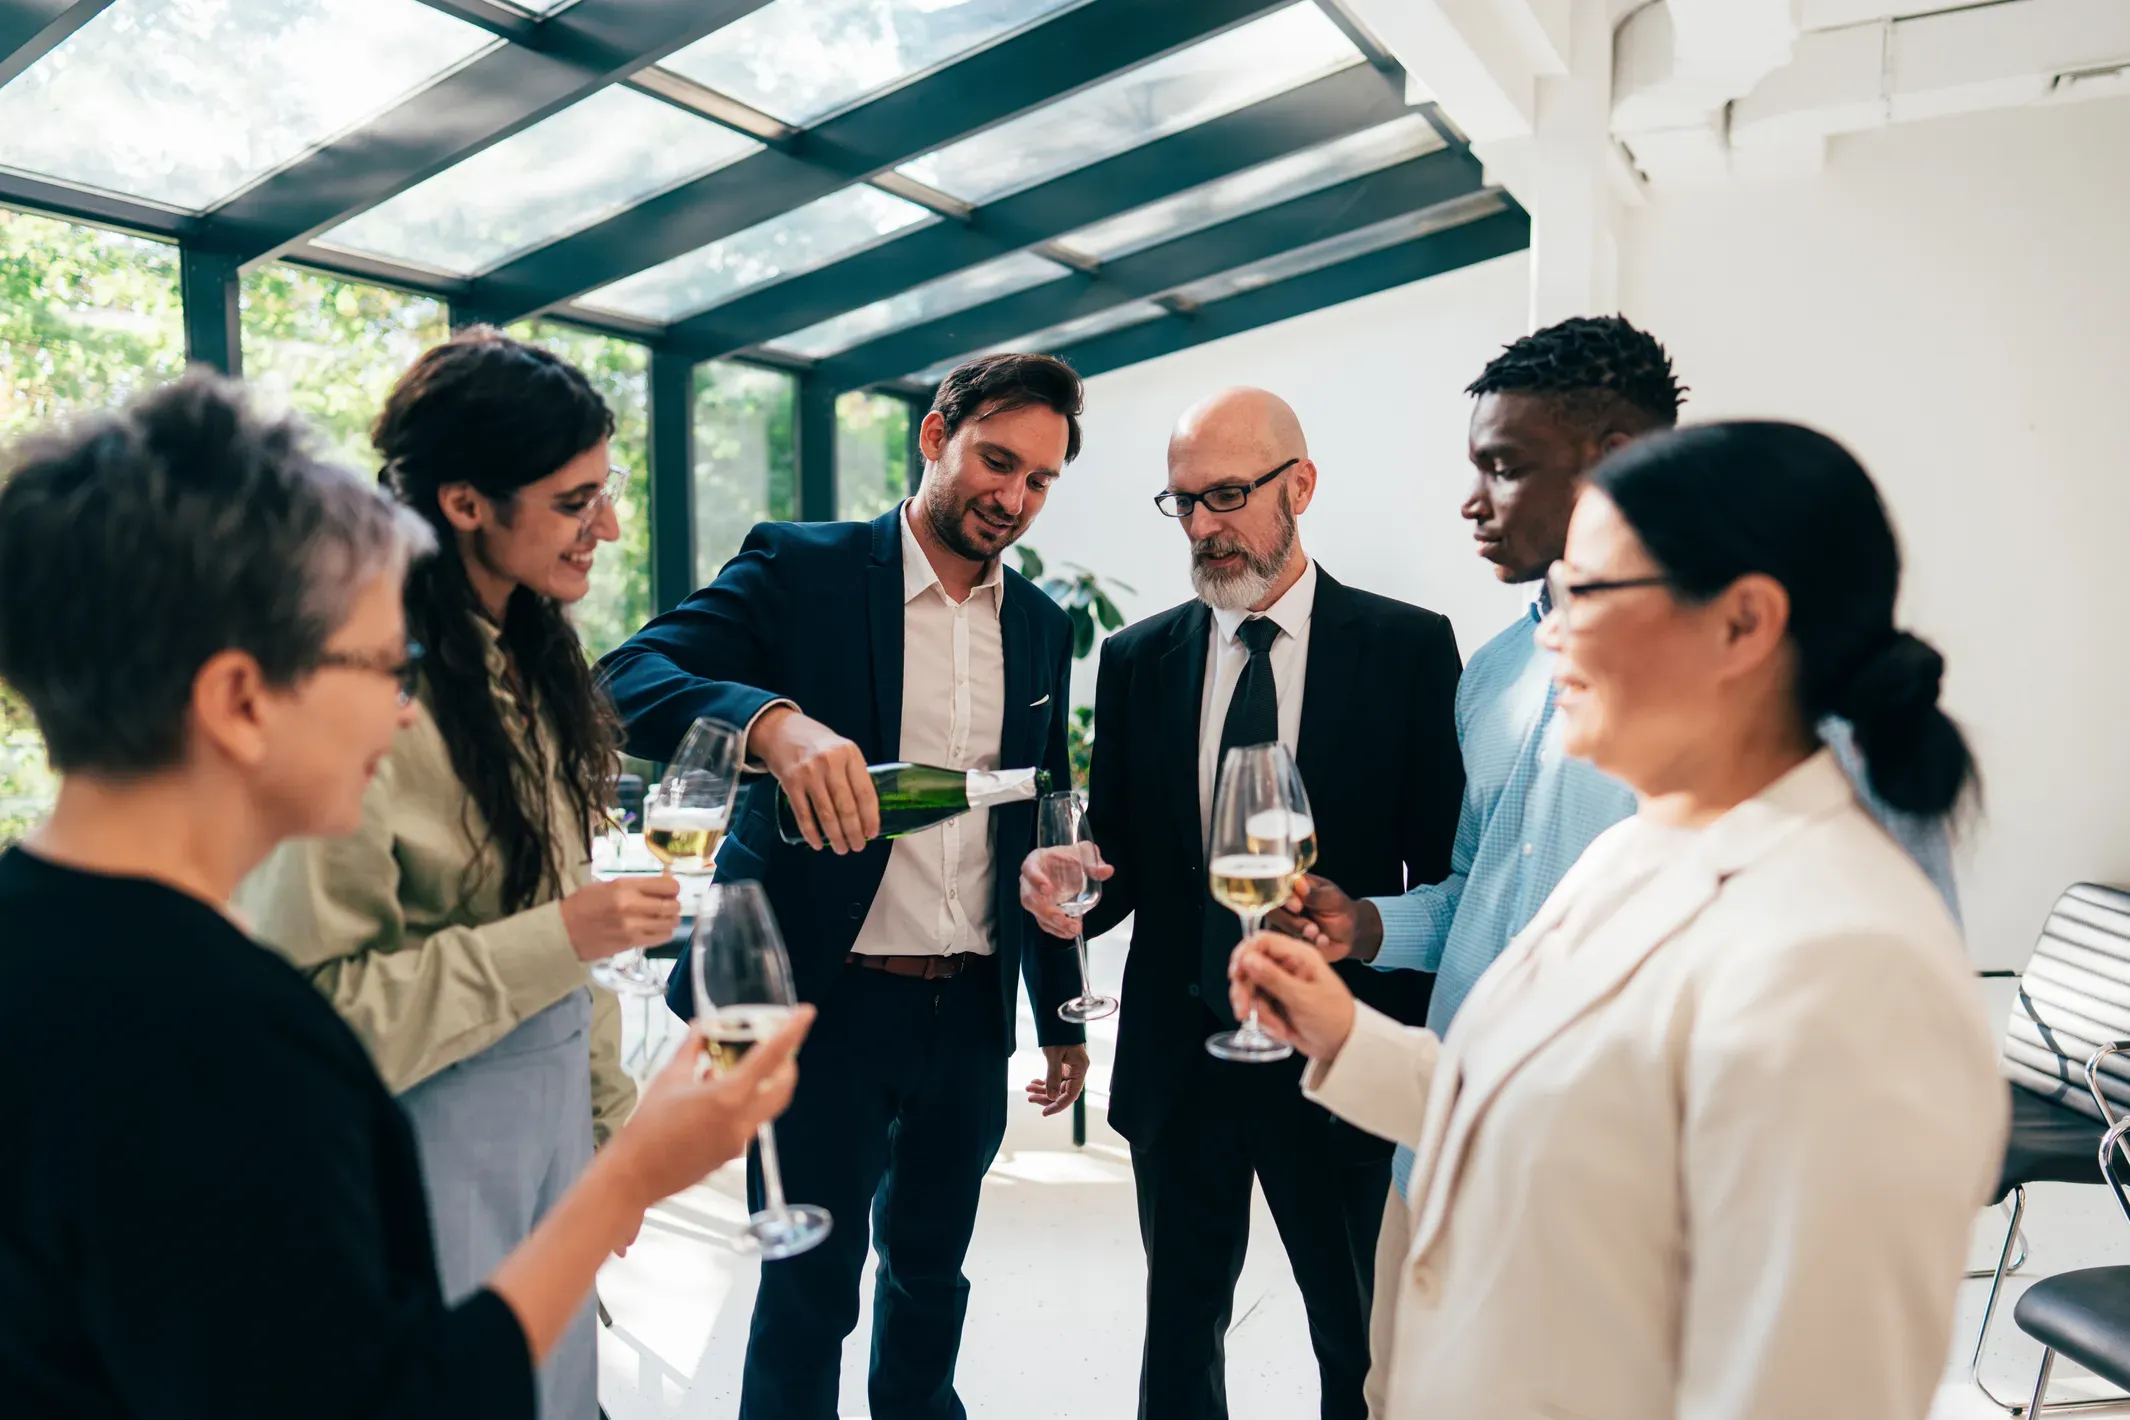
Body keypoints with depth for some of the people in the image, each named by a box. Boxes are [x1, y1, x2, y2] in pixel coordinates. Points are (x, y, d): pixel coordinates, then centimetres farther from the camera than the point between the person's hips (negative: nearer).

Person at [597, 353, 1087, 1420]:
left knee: (932, 1272, 21)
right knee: (810, 1286, 9)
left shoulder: (1042, 629, 8)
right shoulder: (799, 570, -6)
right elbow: (631, 679, -19)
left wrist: (1061, 1016, 15)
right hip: (833, 999, -4)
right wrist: (770, 719, -38)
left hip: (971, 1010, 5)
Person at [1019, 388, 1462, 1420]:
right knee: (1180, 1322, 19)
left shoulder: (1407, 646, -5)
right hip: (1177, 1054, 3)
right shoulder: (1137, 659, 3)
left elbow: (1443, 867, -5)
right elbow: (1117, 858, 5)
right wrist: (1063, 886, -17)